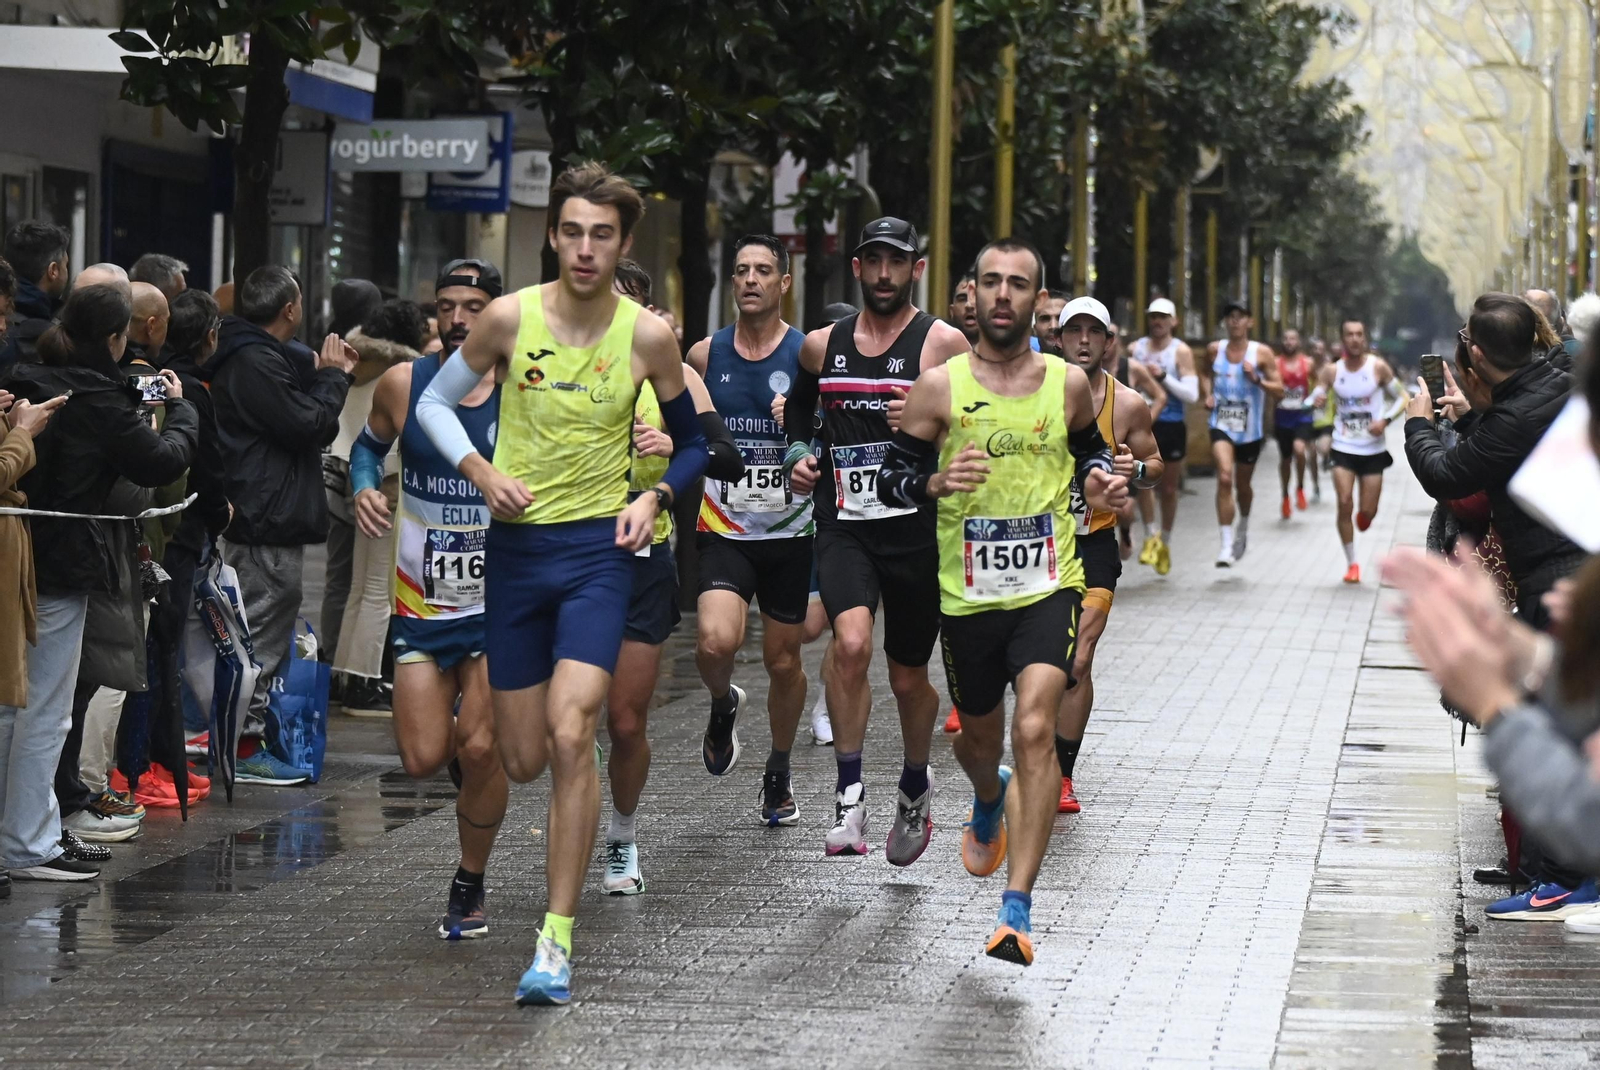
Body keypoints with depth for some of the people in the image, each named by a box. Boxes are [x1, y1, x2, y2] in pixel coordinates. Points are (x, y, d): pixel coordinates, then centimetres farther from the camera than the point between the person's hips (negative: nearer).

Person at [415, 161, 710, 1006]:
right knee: (522, 760, 5)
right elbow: (433, 403, 8)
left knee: (570, 737, -18)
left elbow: (691, 443, 12)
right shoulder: (510, 317, -4)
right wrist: (483, 475, -7)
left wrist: (655, 498, -7)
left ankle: (557, 942, -13)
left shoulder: (647, 336, -4)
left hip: (598, 548, -2)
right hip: (516, 546, 2)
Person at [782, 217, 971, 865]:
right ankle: (848, 797, -16)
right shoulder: (822, 346, 9)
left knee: (908, 676, 11)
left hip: (916, 527, -1)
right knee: (851, 642, -25)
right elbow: (797, 410, 30)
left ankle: (915, 788, 39)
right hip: (843, 525, 2)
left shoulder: (943, 344, -3)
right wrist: (797, 457, 11)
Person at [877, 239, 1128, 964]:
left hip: (1048, 586, -1)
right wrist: (937, 483, -19)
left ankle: (1017, 909, -21)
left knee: (1034, 729, -20)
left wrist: (1101, 486, 1)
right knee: (978, 735, 19)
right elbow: (891, 476, 1)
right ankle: (989, 803, 58)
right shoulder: (940, 385, -2)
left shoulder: (1068, 383, 3)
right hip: (967, 593, 1)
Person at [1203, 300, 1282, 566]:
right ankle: (1227, 544, -24)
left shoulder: (1262, 353, -5)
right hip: (1222, 425, 0)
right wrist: (1208, 394, 4)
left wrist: (1256, 379, -22)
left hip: (1250, 429, 0)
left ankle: (1243, 528, 48)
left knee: (1243, 485, 16)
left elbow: (1279, 391, -6)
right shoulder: (1214, 350, 2)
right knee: (1225, 477, -21)